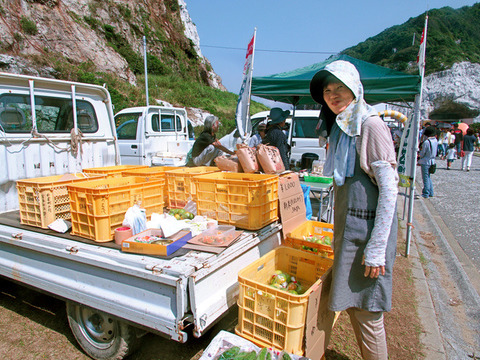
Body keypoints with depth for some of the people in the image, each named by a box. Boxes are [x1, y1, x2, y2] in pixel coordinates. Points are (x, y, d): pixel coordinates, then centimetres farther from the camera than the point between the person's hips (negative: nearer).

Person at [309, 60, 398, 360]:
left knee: (366, 311, 2)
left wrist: (377, 247, -20)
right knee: (351, 303, 18)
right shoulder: (340, 127, 12)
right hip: (347, 226, 8)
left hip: (368, 226, -8)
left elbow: (389, 189, -18)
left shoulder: (370, 125, -14)